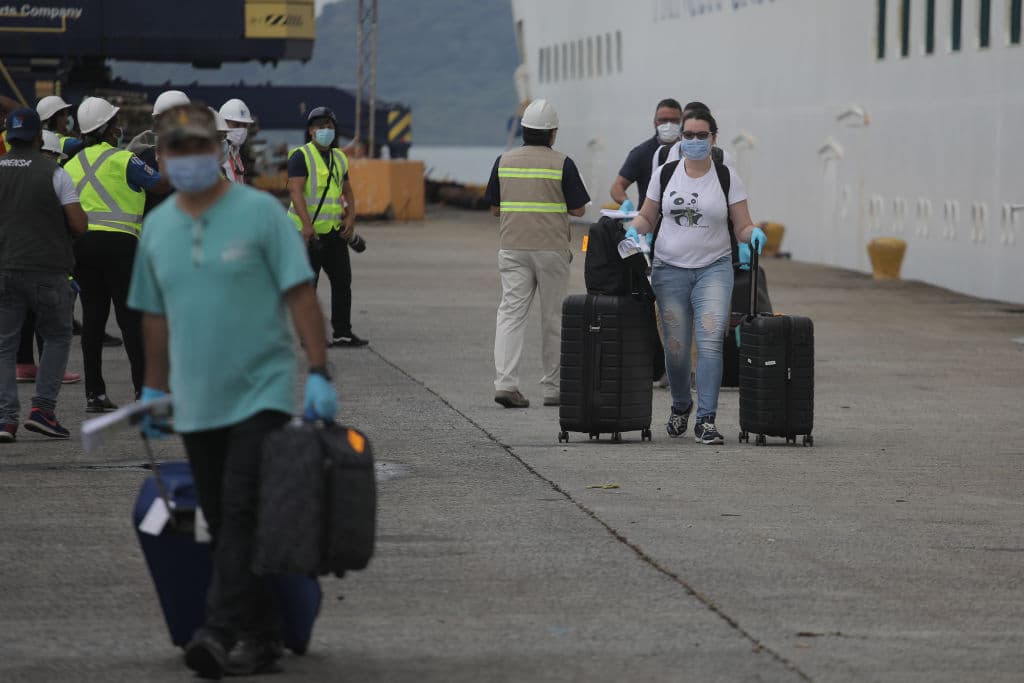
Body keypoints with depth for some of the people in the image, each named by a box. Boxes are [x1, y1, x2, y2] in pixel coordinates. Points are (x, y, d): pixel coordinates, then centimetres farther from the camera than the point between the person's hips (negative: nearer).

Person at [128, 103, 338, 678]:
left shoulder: (260, 212, -6)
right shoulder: (157, 227, 9)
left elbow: (300, 295, -8)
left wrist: (320, 375, -14)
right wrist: (155, 390, 19)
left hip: (260, 392, -5)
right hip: (197, 402, 6)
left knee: (244, 513, -15)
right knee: (225, 523, 6)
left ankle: (223, 631, -23)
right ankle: (260, 636, 12)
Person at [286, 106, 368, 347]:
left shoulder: (339, 158, 14)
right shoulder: (301, 156, -9)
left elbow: (347, 192, 21)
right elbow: (295, 191, -18)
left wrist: (351, 217, 2)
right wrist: (307, 224, -28)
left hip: (334, 231, 7)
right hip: (309, 232, -7)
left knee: (342, 281, 6)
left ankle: (342, 332, 12)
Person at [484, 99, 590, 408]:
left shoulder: (504, 161, 4)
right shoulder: (561, 164, -6)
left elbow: (495, 208, 10)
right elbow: (578, 209, -3)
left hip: (512, 247, 2)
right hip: (552, 249, -2)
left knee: (510, 313, -2)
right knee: (553, 318, 8)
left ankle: (505, 382, -18)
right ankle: (553, 388, 14)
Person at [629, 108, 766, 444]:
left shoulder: (727, 178, 2)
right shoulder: (664, 175, 6)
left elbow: (742, 227, 3)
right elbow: (647, 217, 15)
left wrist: (754, 234, -20)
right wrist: (633, 229, -6)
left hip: (713, 268, -2)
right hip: (670, 269, 2)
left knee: (711, 339, -19)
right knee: (675, 348, 3)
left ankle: (706, 419, -18)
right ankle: (680, 405, 32)